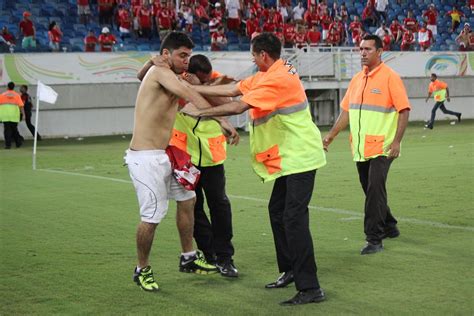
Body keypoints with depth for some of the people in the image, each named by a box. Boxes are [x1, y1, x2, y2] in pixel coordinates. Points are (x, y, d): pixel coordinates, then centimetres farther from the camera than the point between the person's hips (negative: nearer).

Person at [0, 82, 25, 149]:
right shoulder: (17, 95, 2)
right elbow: (21, 106, -6)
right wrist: (23, 114, -5)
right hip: (14, 115, 1)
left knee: (7, 130, -1)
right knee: (14, 129, 16)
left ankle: (8, 144, -8)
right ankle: (18, 142, 17)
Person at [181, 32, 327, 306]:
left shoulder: (278, 79, -21)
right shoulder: (267, 75, 10)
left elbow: (238, 107, -23)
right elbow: (232, 90, 13)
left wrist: (199, 112, -13)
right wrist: (192, 88, 13)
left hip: (299, 157, -11)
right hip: (289, 157, 11)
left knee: (294, 218, -13)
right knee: (277, 211, 16)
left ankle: (310, 288, -12)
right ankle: (291, 271, 27)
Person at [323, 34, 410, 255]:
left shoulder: (390, 77, -8)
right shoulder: (357, 79, 12)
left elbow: (404, 110, -11)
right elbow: (347, 111, 17)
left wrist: (396, 141, -19)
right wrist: (331, 136, 13)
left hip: (381, 148, -7)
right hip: (360, 148, 7)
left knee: (375, 191, -12)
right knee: (371, 192, 13)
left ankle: (374, 239, -6)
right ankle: (389, 227, 32)